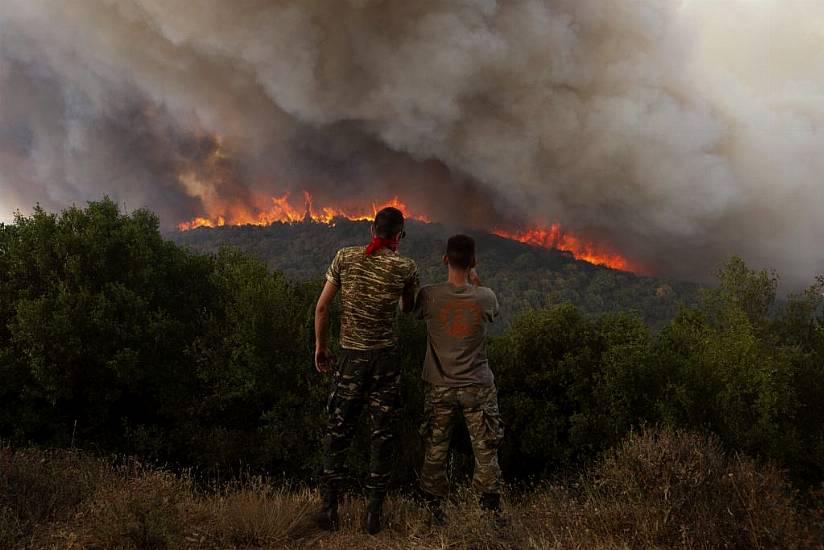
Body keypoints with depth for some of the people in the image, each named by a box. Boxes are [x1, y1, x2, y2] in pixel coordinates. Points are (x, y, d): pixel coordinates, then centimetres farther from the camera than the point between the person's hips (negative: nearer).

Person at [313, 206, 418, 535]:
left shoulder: (345, 257, -3)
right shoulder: (405, 268, -6)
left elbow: (322, 306, -1)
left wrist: (320, 345, 11)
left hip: (350, 356, 1)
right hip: (385, 358, -1)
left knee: (338, 430, 12)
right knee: (383, 433, 8)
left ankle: (329, 507, 11)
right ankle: (374, 513, 11)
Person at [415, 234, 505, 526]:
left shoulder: (429, 295, -12)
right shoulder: (484, 297, -10)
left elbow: (414, 313, 9)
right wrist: (476, 280, 16)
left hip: (440, 388, 0)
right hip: (478, 388, 0)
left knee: (435, 450, 12)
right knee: (485, 450, 10)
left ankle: (433, 507, 21)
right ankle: (492, 507, 15)